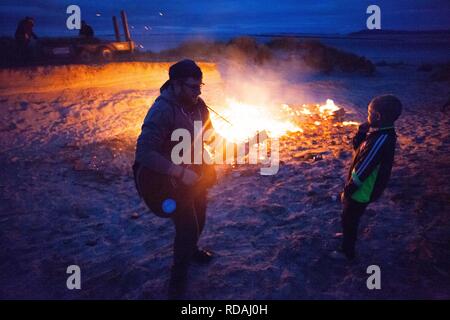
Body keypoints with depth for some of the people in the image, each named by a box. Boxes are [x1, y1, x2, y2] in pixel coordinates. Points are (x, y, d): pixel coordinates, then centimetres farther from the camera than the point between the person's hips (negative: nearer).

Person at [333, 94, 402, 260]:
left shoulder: (381, 140, -34)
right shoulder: (380, 132, -4)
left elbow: (362, 171, -28)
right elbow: (357, 146, 6)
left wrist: (347, 191, -17)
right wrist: (363, 128, -10)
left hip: (362, 191, -9)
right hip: (361, 187, 9)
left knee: (349, 220, 12)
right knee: (349, 217, 30)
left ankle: (347, 252, 31)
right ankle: (348, 235, 54)